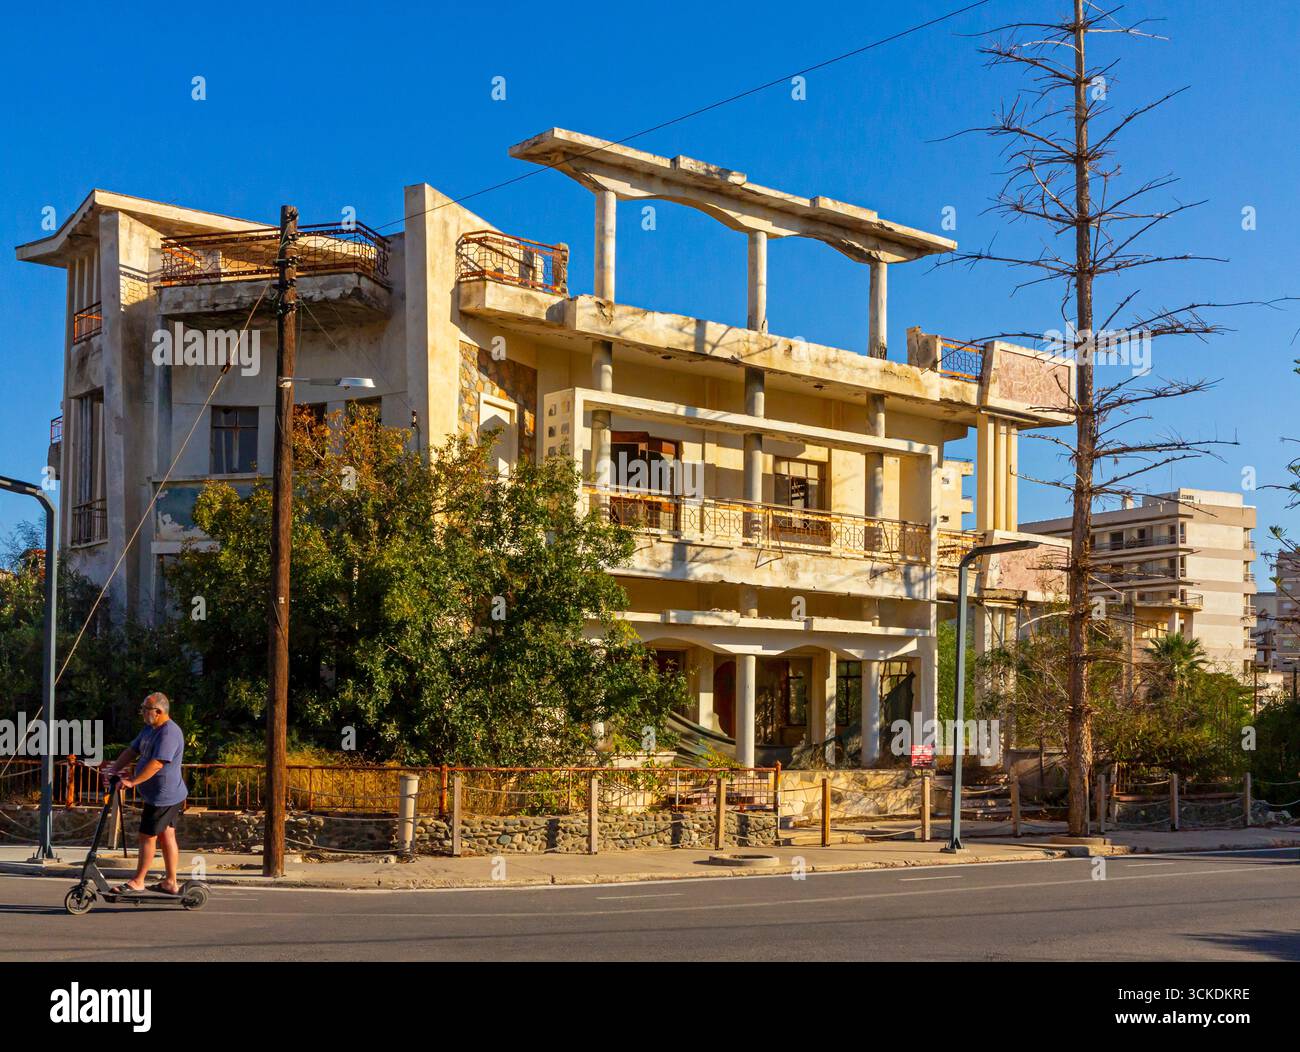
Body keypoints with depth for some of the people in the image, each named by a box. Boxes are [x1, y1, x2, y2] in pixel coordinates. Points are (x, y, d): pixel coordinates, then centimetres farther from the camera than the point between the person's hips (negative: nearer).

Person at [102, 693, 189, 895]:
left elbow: (156, 764, -30)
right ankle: (171, 883, 17)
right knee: (166, 836, 12)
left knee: (147, 836, -2)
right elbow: (132, 750, 13)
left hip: (163, 797, -10)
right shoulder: (150, 729, 11)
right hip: (167, 795, 10)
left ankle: (137, 882, 7)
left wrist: (132, 781, -29)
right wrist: (114, 770, 1)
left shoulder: (169, 733, -23)